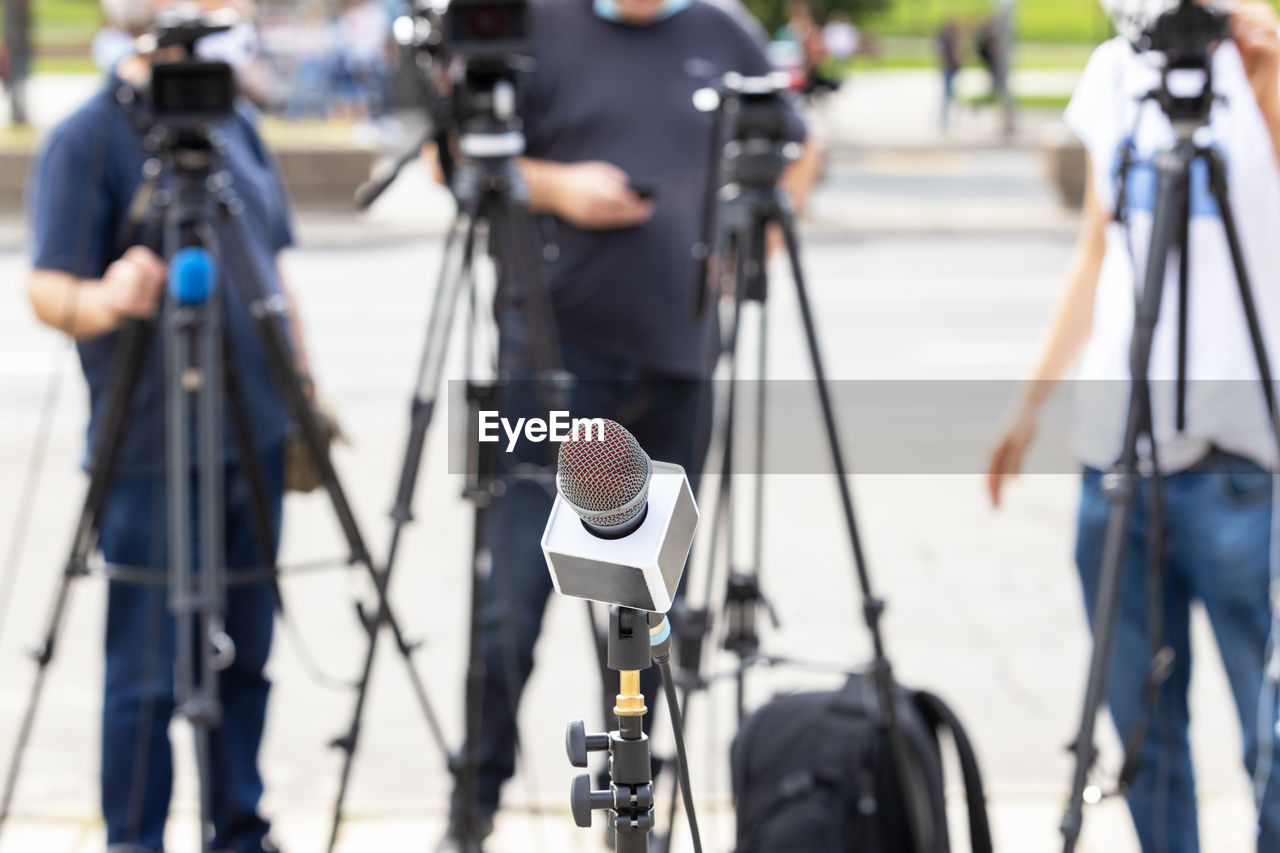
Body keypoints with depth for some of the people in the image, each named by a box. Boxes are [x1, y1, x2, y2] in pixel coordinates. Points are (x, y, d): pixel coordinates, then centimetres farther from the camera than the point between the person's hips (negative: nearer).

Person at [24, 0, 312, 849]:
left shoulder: (235, 125, 12)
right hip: (152, 453, -6)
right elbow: (49, 291, -15)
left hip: (255, 438, 6)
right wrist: (105, 303, -36)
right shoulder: (85, 140, -8)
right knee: (148, 674, 0)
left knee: (244, 659, 12)